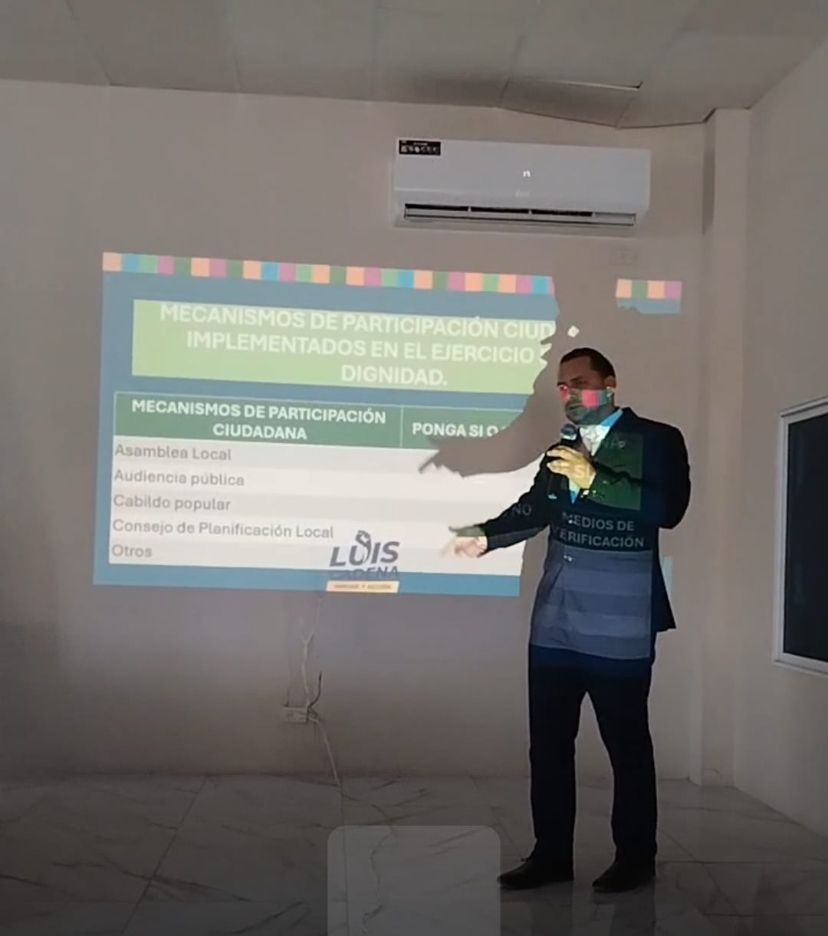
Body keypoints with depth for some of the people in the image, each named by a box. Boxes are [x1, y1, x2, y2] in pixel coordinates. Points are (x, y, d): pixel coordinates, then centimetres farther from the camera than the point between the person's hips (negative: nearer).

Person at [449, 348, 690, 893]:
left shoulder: (656, 440, -4)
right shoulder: (564, 443, 12)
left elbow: (669, 508, -18)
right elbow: (536, 506, 7)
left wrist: (594, 480, -23)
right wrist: (487, 536, -10)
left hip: (617, 626, -5)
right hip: (555, 621, 6)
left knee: (627, 745, 6)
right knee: (548, 742, 11)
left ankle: (636, 858, 23)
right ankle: (552, 854, 23)